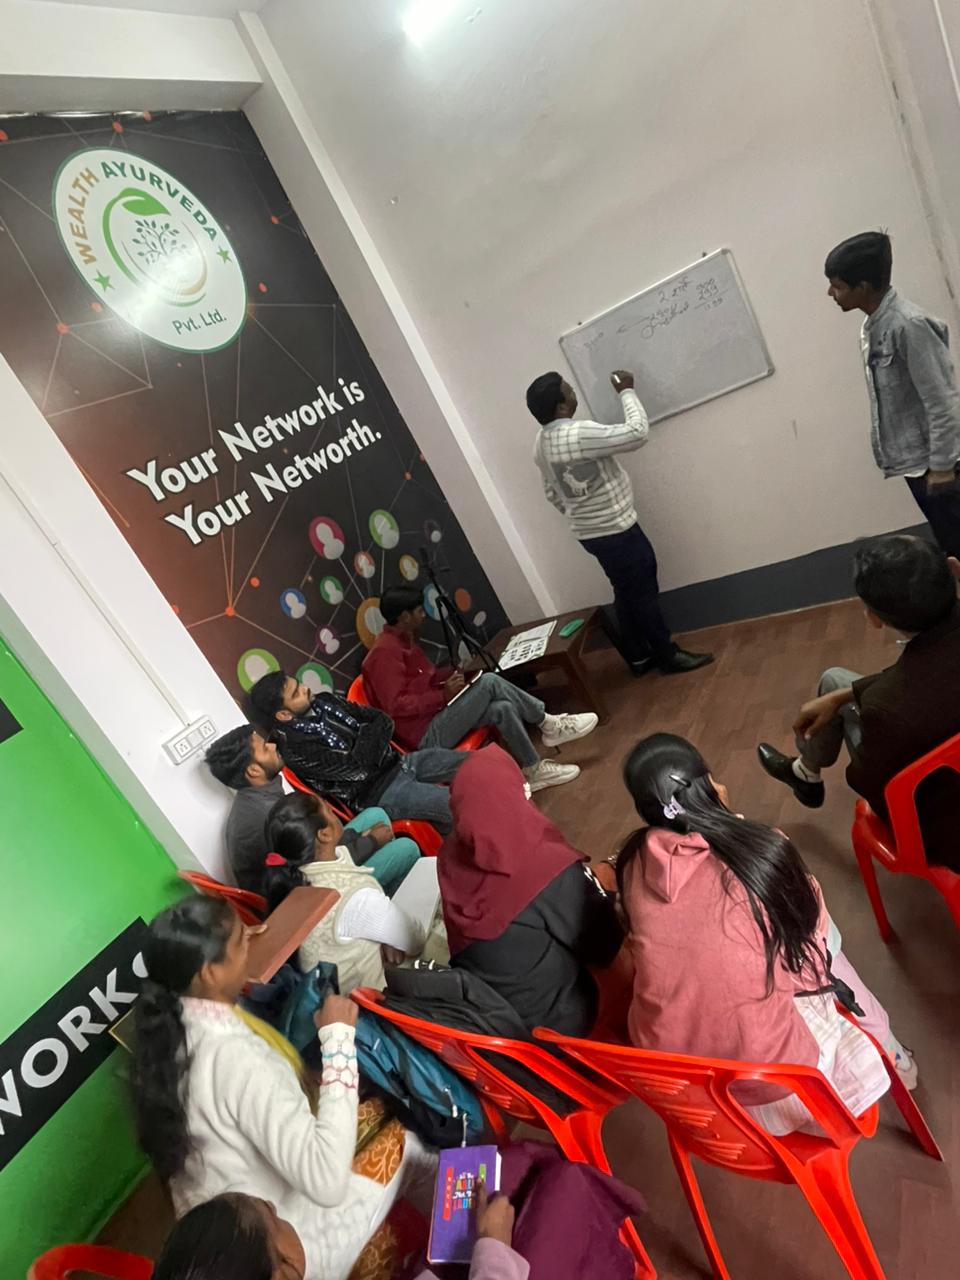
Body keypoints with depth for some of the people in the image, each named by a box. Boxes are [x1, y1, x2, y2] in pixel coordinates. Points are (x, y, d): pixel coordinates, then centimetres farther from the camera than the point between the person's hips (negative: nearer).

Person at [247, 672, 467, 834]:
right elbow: (358, 768, -21)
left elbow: (384, 721, 5)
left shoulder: (324, 701, 3)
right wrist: (371, 735, -7)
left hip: (396, 761, 8)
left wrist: (368, 737, -14)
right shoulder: (296, 749, -19)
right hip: (379, 792, -8)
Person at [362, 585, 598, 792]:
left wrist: (450, 674, -1)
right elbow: (395, 705, -25)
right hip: (426, 735, -10)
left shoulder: (403, 642, 12)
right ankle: (549, 725, -6)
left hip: (433, 719, 10)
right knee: (489, 682, -21)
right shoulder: (386, 651, -19)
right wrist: (444, 695, -23)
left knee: (503, 709, -10)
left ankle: (535, 770, 3)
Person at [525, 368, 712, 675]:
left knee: (628, 593, 19)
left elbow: (552, 491, 15)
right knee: (643, 593, 4)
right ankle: (668, 656, 17)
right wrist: (627, 392, -9)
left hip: (590, 532, 9)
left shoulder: (542, 442, 5)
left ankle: (638, 657, 29)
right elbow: (637, 433, -23)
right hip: (614, 531, -9)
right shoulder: (577, 434, -26)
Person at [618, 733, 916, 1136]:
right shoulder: (762, 849, -19)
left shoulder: (632, 866, -10)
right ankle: (891, 1061, 44)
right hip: (765, 1066, -3)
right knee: (822, 938, 19)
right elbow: (812, 925, 0)